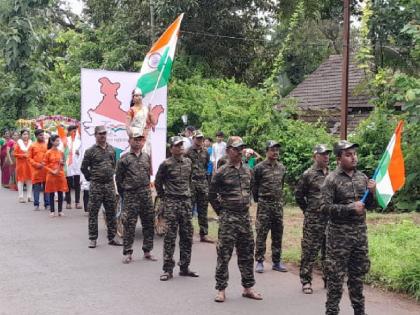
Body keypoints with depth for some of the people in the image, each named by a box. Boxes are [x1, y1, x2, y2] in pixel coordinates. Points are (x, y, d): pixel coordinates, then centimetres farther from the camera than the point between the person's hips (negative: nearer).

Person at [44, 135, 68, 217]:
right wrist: (52, 171, -13)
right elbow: (45, 165, -4)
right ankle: (52, 211, 11)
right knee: (51, 194, 3)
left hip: (60, 175, 3)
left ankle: (60, 211, 11)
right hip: (51, 175, -3)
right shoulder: (48, 153, -4)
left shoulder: (61, 152, 6)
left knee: (60, 193, 3)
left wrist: (62, 163, -6)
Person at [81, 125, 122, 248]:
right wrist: (91, 178, 2)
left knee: (111, 212, 8)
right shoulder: (90, 151, -5)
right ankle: (92, 239, 8)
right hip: (96, 186, -4)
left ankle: (112, 237, 17)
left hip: (110, 184, 4)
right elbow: (84, 168, 1)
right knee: (93, 213, 0)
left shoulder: (112, 149, 9)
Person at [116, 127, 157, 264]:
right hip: (131, 195, -5)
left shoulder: (146, 157, 11)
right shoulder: (125, 158, -4)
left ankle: (147, 251, 18)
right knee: (129, 224, -4)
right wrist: (123, 193, 5)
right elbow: (119, 178, 1)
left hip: (146, 193, 5)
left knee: (149, 223, 8)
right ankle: (127, 252, 6)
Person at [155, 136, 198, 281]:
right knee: (170, 237, -4)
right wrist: (164, 197, 2)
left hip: (186, 202, 5)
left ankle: (184, 267, 18)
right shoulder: (166, 164, -7)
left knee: (187, 236, 8)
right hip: (171, 203, -5)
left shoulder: (188, 162, 9)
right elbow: (158, 182, 2)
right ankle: (168, 269, 2)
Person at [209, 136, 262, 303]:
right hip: (228, 219, -6)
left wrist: (247, 205, 15)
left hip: (245, 217, 6)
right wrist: (221, 212, -2)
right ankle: (221, 290, 6)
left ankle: (248, 288, 22)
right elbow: (212, 195, -2)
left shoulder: (247, 170, 10)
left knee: (247, 254, 11)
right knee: (224, 254, -2)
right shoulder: (221, 172, -7)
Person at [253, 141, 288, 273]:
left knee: (278, 235, 8)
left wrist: (279, 199, 15)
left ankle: (277, 262, 17)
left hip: (278, 204, 5)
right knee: (261, 234, -1)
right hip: (264, 205, -5)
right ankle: (259, 261, 6)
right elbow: (255, 186, -3)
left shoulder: (282, 167, 9)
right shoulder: (260, 167, -7)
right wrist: (258, 200, 2)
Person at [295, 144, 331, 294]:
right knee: (310, 251, -1)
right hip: (313, 220, -5)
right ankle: (306, 281, 9)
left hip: (331, 218, 6)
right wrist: (308, 210, 2)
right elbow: (298, 195, -1)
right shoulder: (308, 174, -6)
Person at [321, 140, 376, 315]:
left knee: (358, 274, 14)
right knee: (336, 276, 0)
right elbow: (325, 207, -14)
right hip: (339, 234, -5)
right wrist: (351, 208, -20)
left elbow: (370, 205, 13)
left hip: (360, 232, 5)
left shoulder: (362, 177, 8)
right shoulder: (331, 179, -9)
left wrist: (372, 192, -7)